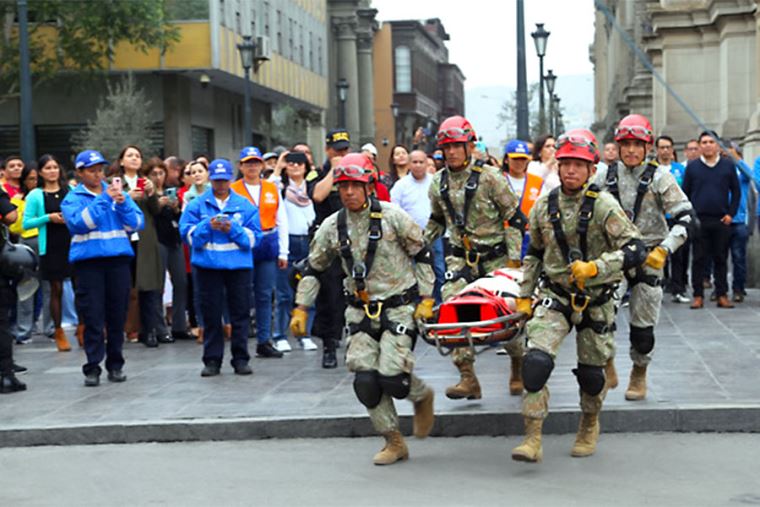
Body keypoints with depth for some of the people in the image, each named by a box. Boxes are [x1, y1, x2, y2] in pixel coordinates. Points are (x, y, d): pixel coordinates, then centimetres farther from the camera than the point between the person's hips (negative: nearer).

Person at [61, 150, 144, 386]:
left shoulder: (119, 193, 13)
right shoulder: (73, 198, 5)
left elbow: (136, 224, 5)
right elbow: (80, 223, -13)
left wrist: (123, 203, -11)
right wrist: (104, 199, -17)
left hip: (119, 259, 3)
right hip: (88, 260, -2)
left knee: (117, 316, 6)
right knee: (93, 317, -3)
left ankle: (115, 364, 16)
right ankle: (92, 367, 2)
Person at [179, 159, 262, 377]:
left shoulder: (244, 205, 6)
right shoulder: (197, 204, 5)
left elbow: (254, 236, 1)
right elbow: (187, 233, -1)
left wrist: (233, 230, -14)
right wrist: (208, 226, -15)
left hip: (239, 264, 0)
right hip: (207, 265, 0)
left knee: (240, 313, 2)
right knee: (211, 315, 4)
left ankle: (240, 359, 9)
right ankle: (212, 360, 10)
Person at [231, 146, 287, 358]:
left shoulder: (272, 189, 11)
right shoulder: (233, 190, 1)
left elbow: (282, 222, 12)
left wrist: (283, 252, 8)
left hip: (268, 246, 3)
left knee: (265, 295, 6)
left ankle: (264, 342, 13)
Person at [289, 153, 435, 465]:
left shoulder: (392, 217, -7)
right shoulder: (332, 227, 3)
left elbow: (422, 256, 1)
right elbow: (313, 269, 14)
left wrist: (426, 299, -3)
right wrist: (300, 309, 9)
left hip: (399, 307, -4)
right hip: (361, 311, 4)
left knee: (391, 376, -15)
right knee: (365, 380, -7)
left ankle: (422, 396, 21)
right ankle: (394, 442, 11)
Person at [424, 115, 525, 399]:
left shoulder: (489, 176, -7)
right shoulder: (438, 183, 8)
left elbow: (513, 216, -4)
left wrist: (518, 254, -9)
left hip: (494, 256, -3)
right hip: (460, 257, 3)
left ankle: (519, 368, 26)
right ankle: (467, 377, -14)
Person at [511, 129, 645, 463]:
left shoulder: (604, 206, -12)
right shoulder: (544, 207, 1)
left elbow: (635, 250, -19)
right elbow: (534, 253, 17)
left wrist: (595, 267, -30)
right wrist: (524, 295, 16)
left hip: (595, 300, -2)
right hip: (554, 297, 2)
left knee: (591, 373, 9)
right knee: (536, 360, -18)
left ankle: (590, 425, 41)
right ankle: (533, 439, -13)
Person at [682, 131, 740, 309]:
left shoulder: (728, 165, 5)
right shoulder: (692, 166, 5)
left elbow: (736, 191, 9)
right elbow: (685, 193, 7)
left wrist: (731, 214, 0)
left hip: (722, 221, 0)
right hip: (699, 221, 0)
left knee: (721, 259, 5)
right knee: (699, 259, 2)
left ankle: (722, 295, 10)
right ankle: (698, 296, 6)